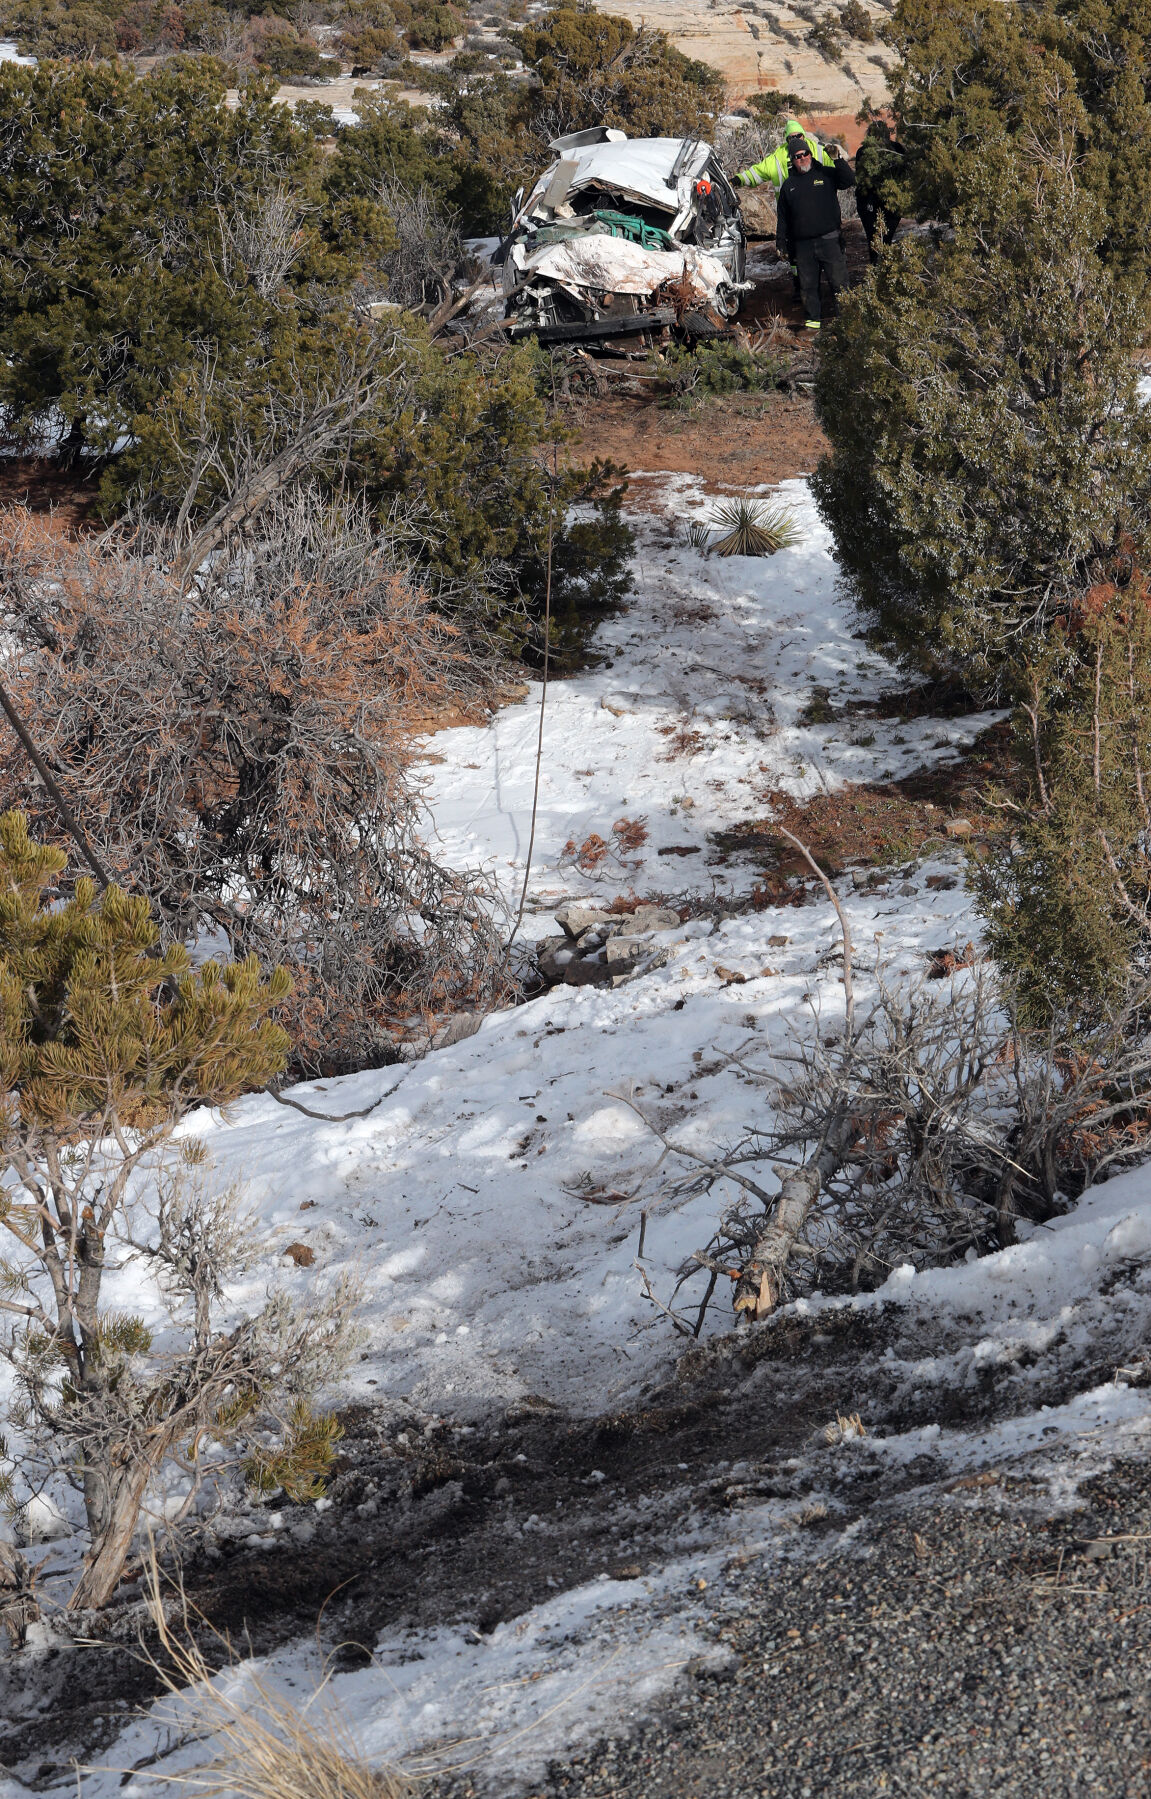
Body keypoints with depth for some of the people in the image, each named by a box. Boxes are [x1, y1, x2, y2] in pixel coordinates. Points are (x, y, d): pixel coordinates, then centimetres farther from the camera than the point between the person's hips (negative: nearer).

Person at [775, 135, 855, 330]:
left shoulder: (826, 175, 6)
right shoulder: (789, 185, 13)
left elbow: (849, 181, -8)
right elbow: (782, 218, 17)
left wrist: (838, 160, -16)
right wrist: (781, 243, 13)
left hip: (829, 240, -3)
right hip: (803, 245, 3)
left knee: (838, 281, -4)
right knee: (808, 285, 5)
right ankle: (813, 318, 15)